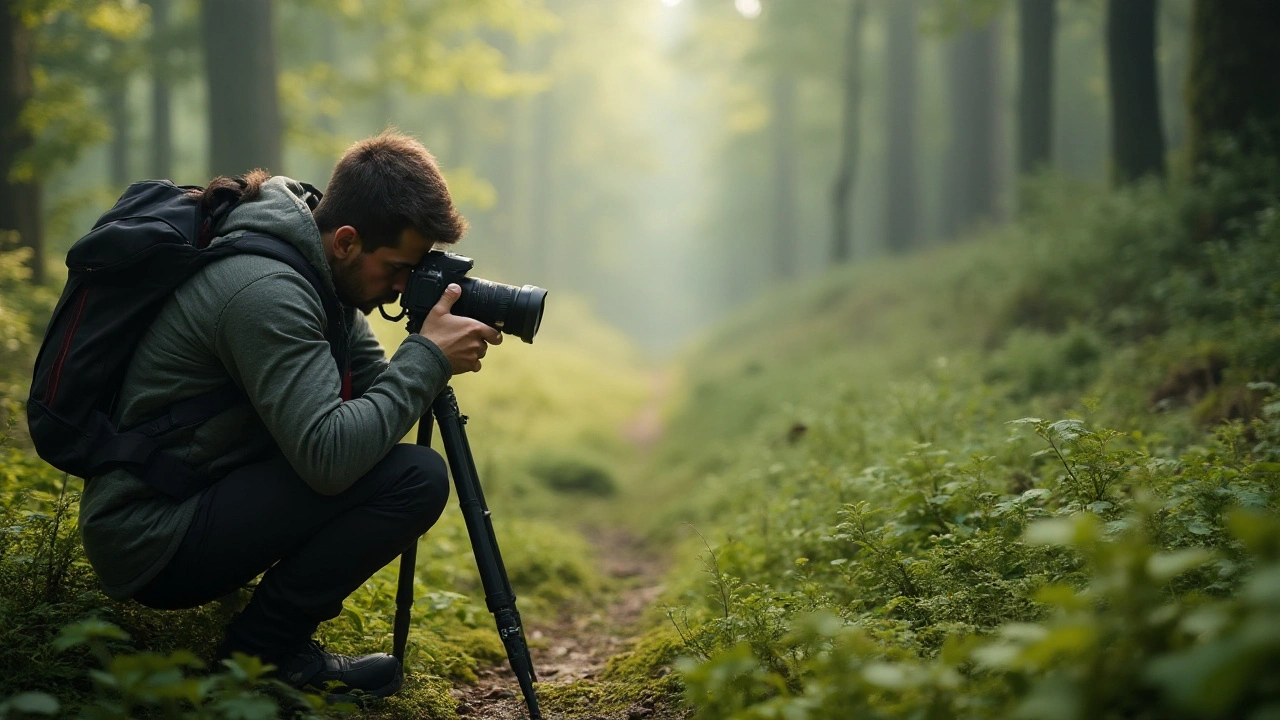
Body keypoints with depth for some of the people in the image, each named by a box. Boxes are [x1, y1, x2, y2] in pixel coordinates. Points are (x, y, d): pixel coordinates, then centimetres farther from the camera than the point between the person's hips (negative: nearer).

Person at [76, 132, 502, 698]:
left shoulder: (316, 273, 5)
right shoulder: (265, 290, -25)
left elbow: (373, 386, 10)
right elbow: (330, 458, -32)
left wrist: (426, 359, -9)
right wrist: (428, 358, -24)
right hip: (149, 546, -10)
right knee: (415, 476, -20)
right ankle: (260, 653, -6)